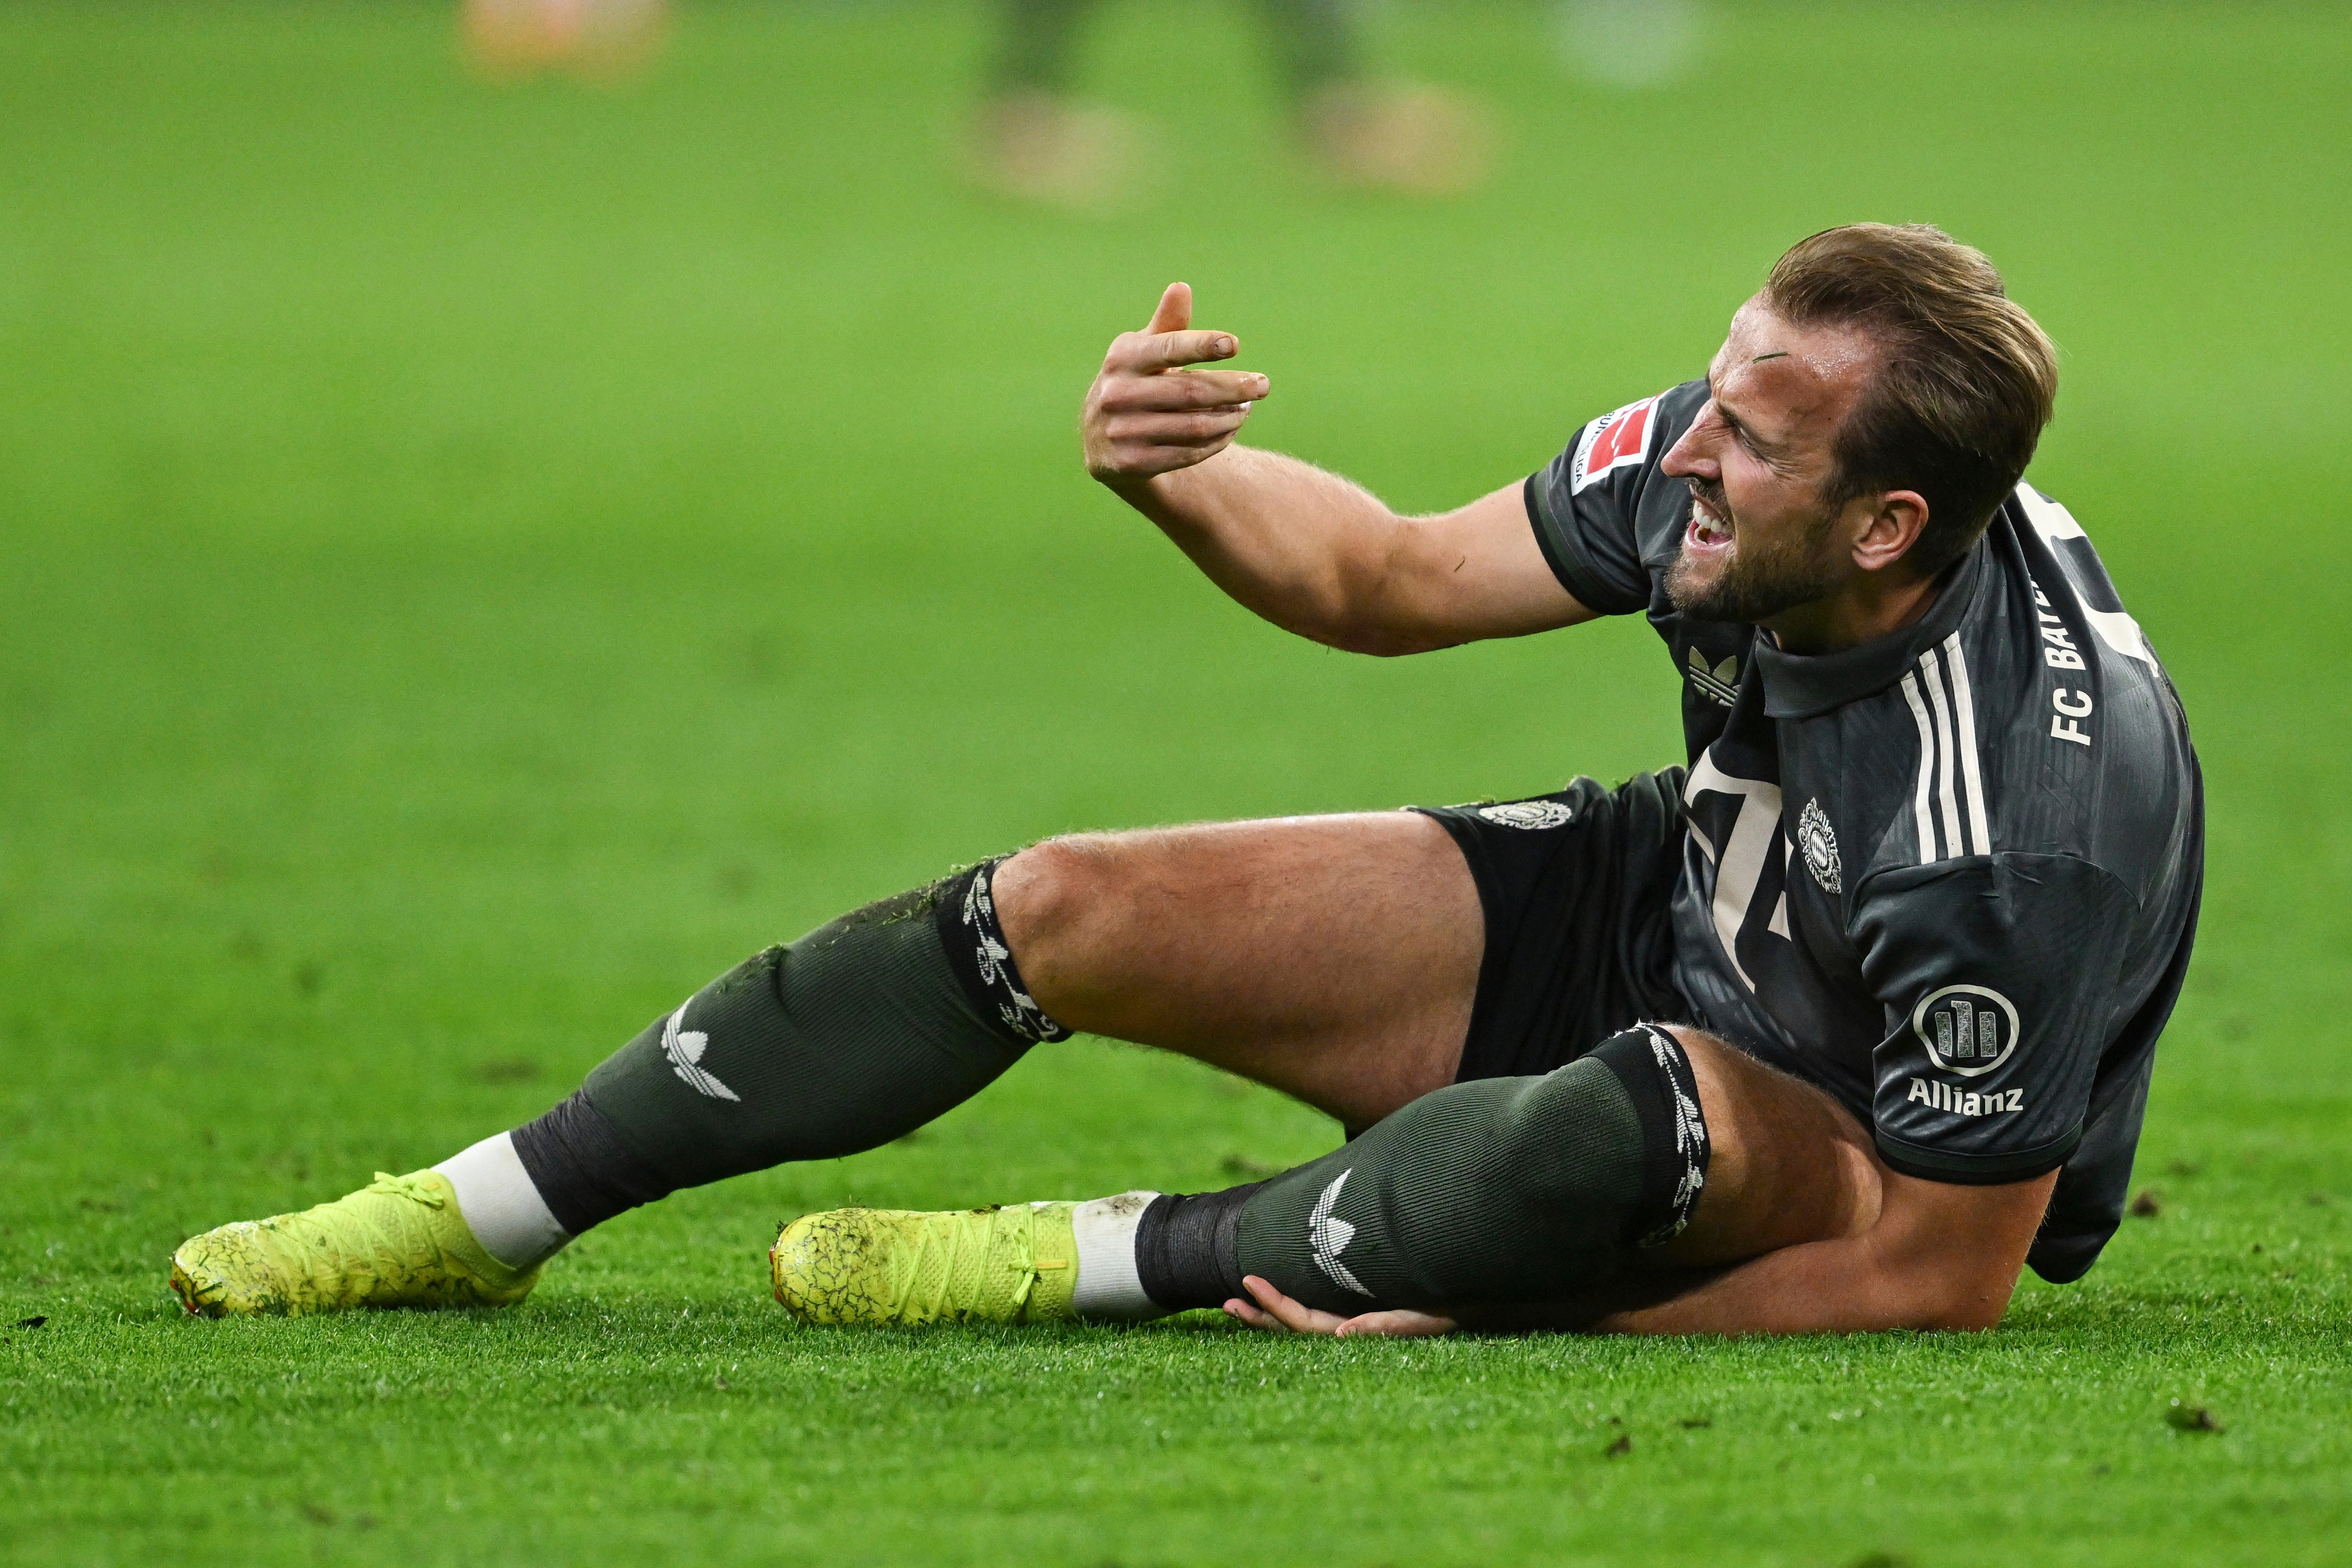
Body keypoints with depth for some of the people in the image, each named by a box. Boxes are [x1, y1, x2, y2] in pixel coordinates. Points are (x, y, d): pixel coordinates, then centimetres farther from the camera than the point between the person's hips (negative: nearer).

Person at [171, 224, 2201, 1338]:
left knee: (1655, 1112, -43)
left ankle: (1121, 1259, -19)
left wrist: (1489, 1307, -32)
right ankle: (477, 1216, 6)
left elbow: (1946, 1273, -29)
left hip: (1879, 1153, -7)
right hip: (1664, 903, 7)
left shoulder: (2036, 813, -36)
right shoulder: (1717, 455, -18)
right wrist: (1175, 472, -22)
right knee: (1057, 909, -4)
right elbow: (1395, 578, 0)